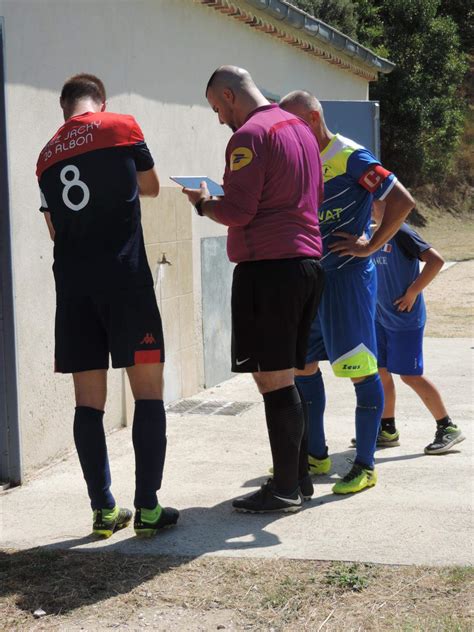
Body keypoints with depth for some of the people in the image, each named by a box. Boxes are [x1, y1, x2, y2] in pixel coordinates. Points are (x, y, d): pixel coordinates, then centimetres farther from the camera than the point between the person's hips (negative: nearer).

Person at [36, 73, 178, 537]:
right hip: (125, 277, -4)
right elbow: (150, 186, 18)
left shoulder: (47, 155, 15)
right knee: (148, 391, 1)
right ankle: (147, 507, -1)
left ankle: (103, 510, 9)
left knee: (89, 401, 6)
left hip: (72, 284, 4)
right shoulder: (122, 128, 2)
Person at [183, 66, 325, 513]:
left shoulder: (249, 135, -10)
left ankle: (285, 489, 1)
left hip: (268, 267, -9)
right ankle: (298, 477, 21)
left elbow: (236, 211, -15)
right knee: (286, 376, 15)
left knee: (273, 379, -4)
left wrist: (202, 203, 2)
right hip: (308, 262, 9)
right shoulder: (299, 128, 18)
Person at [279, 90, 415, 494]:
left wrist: (370, 246, -14)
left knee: (361, 370, -4)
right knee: (302, 364, 12)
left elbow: (402, 200, -16)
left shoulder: (350, 157, -12)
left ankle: (365, 466, 4)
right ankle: (316, 455, 25)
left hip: (348, 277, -9)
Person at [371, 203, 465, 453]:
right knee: (380, 371, 9)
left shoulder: (402, 234, -15)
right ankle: (387, 430, 21)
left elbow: (436, 260, -23)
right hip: (381, 318, 8)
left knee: (410, 375, -5)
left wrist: (412, 293, -20)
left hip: (405, 319, -8)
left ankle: (448, 428, 7)